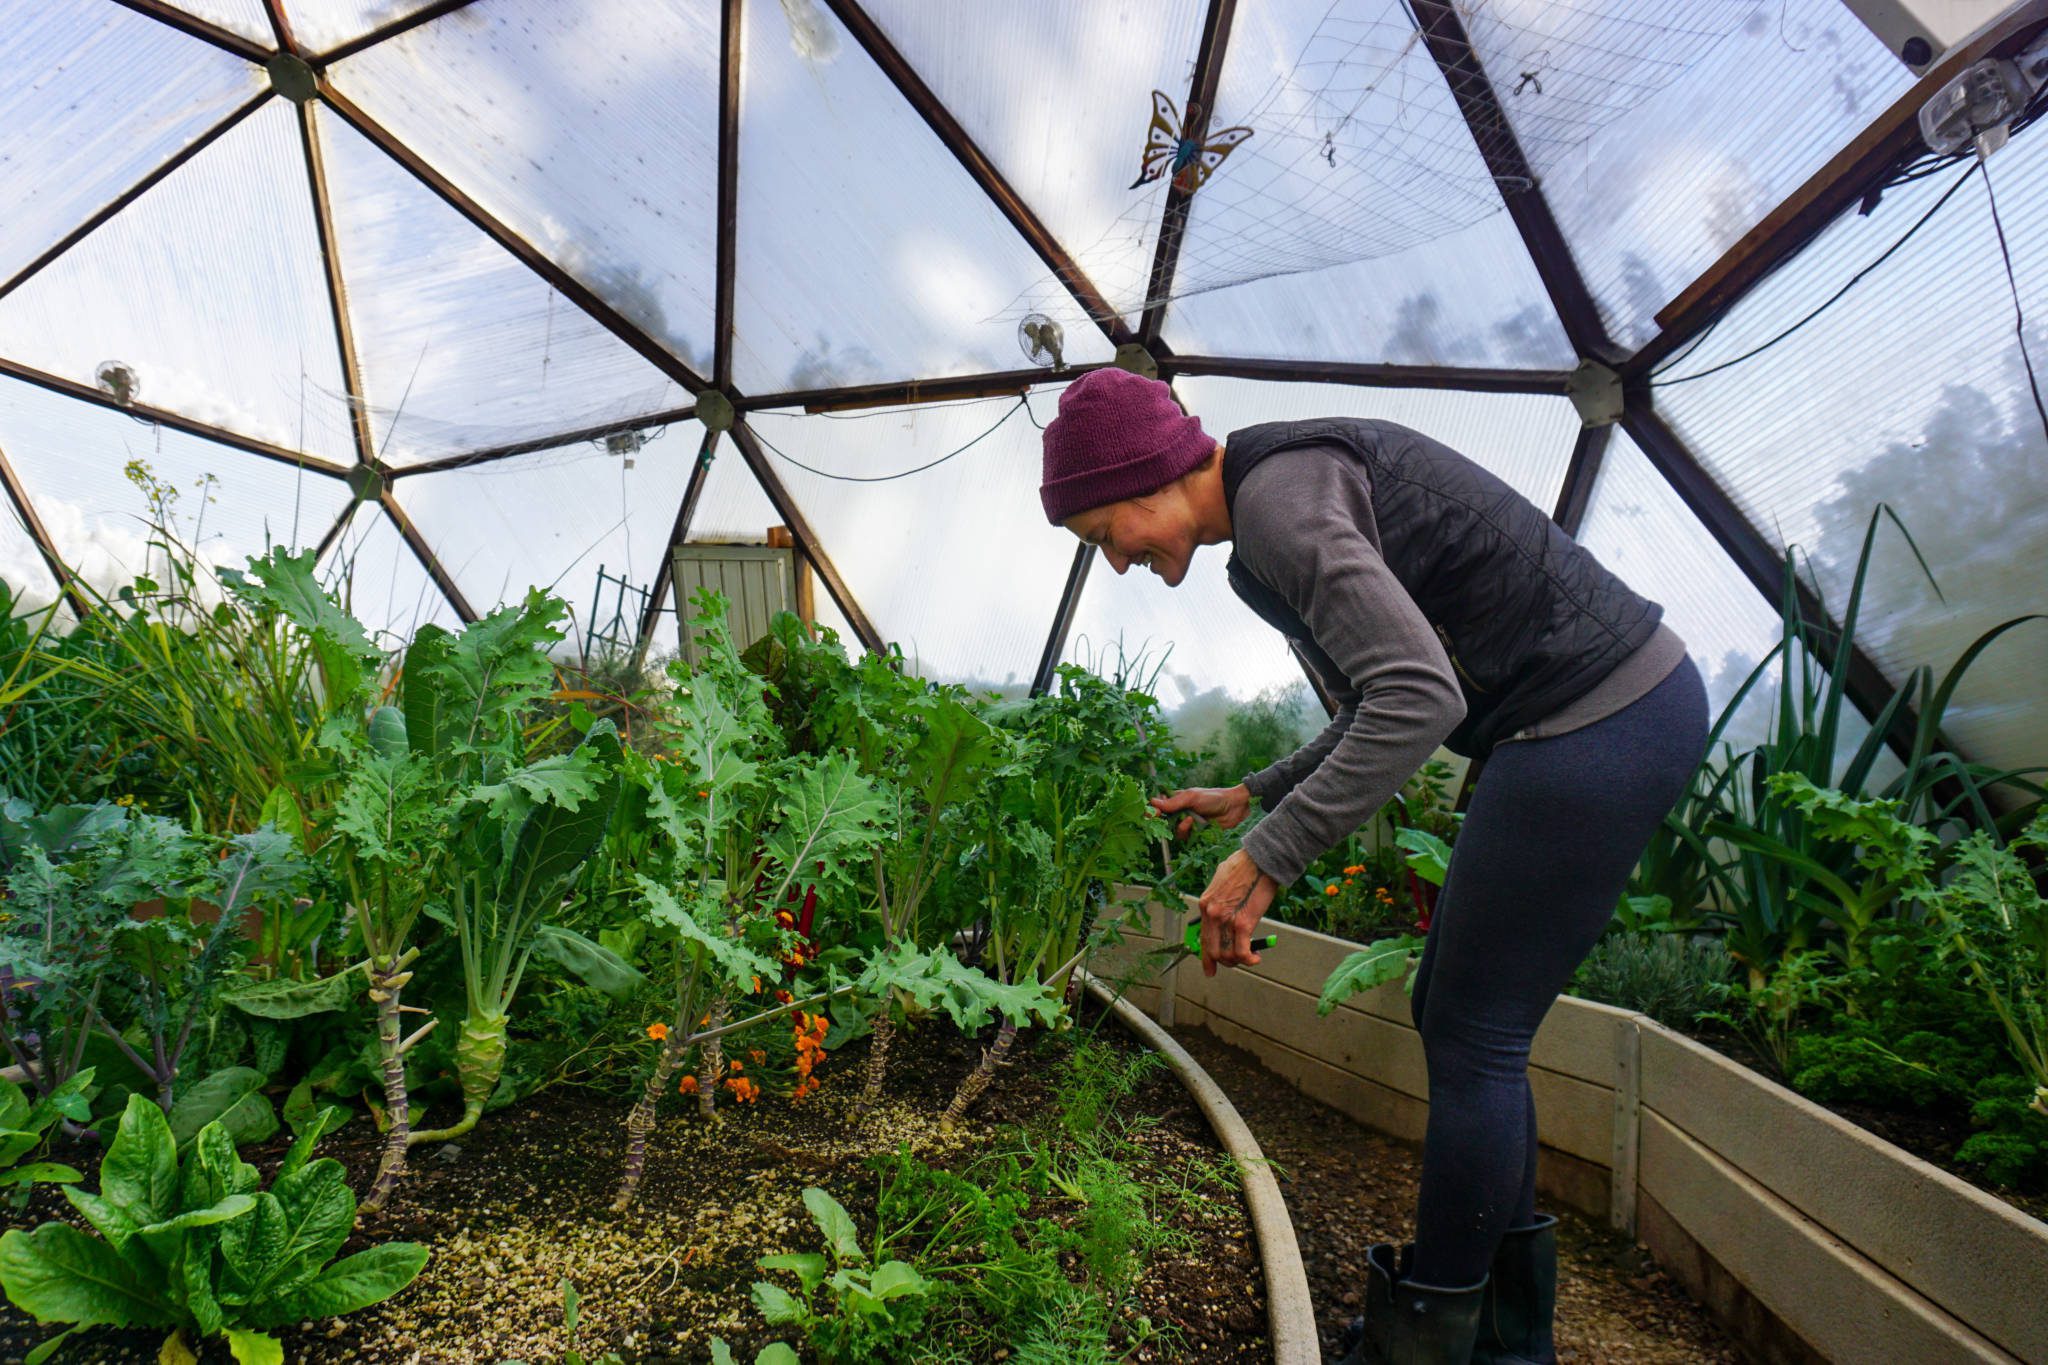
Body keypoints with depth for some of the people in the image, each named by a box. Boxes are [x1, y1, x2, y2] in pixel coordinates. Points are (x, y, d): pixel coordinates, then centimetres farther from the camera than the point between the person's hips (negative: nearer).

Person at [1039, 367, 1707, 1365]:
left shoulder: (1279, 499, -18)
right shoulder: (1285, 483, 14)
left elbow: (1418, 697, -30)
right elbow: (1383, 696, 21)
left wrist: (1264, 861, -27)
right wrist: (1252, 797, 21)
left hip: (1600, 728, -10)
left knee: (1472, 1038, -2)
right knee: (1453, 1016, 15)